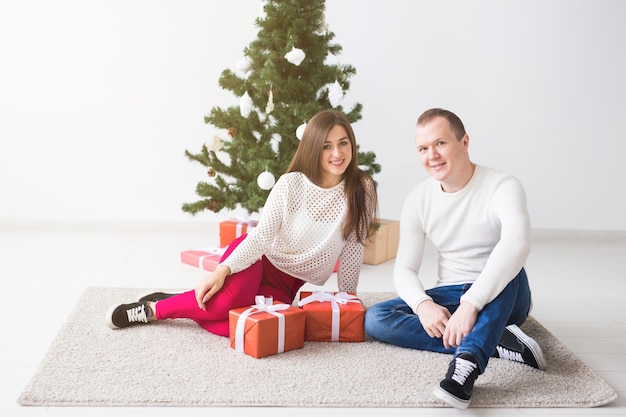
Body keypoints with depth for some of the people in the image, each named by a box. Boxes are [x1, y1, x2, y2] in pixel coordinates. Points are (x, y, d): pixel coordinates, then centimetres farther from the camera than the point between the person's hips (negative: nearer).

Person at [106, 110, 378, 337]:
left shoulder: (362, 190, -11)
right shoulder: (291, 184, -15)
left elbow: (352, 249, -3)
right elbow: (261, 236, -18)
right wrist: (222, 270, -30)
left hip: (287, 284, 2)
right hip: (258, 257, -2)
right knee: (231, 297, -36)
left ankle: (168, 307, -4)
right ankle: (152, 308, -9)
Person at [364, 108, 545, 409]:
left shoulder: (502, 187, -16)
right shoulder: (418, 201, -1)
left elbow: (516, 244, -36)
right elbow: (404, 268, -3)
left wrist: (470, 304, -47)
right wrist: (423, 305, -27)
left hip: (502, 302, -4)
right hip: (450, 298, 4)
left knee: (507, 270, -36)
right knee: (375, 319, -20)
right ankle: (497, 342, -26)